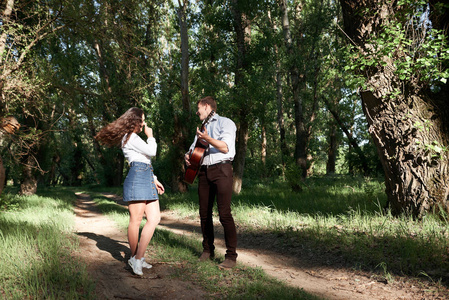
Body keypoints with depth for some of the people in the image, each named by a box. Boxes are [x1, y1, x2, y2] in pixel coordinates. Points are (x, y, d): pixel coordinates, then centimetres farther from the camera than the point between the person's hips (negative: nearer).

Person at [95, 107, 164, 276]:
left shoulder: (134, 138, 30)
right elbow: (151, 151, -9)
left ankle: (138, 258, 3)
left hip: (147, 179, 10)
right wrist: (150, 136, 9)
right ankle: (135, 258, 6)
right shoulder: (130, 137, -1)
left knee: (154, 218, -1)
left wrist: (154, 179, 24)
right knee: (136, 220, -5)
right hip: (137, 179, -10)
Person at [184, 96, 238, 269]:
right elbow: (194, 147, 29)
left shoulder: (225, 123, 3)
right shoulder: (202, 128, 26)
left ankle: (231, 256, -6)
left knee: (224, 213, -13)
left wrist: (207, 139, -25)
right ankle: (208, 250, 21)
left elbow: (226, 147, -10)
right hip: (204, 171, 7)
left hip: (221, 169, -7)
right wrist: (188, 156, 7)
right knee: (204, 213, 8)